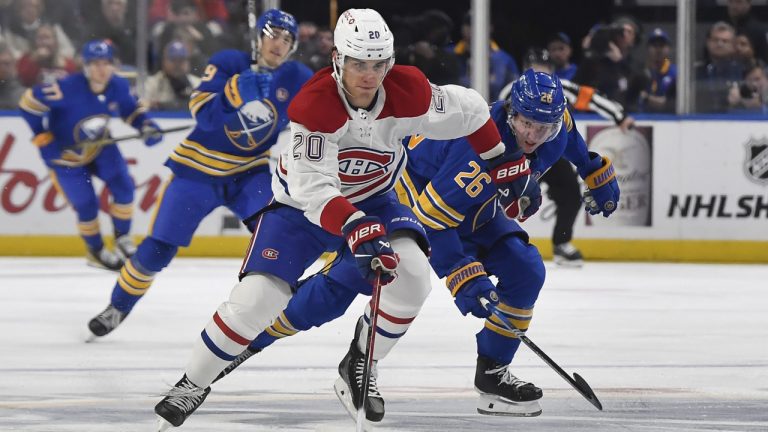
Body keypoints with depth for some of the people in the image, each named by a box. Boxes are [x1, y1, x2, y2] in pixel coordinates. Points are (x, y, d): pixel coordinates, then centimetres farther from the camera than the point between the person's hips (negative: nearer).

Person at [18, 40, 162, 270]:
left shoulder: (118, 87, -17)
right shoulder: (68, 88, -34)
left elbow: (132, 110, 3)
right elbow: (29, 102, -25)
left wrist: (147, 127, -16)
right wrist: (43, 138, -22)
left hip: (101, 147, 5)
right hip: (66, 155, -5)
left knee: (123, 188, -7)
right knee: (86, 204, -4)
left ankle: (122, 239, 16)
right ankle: (96, 251, 22)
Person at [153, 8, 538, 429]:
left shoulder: (408, 92, -23)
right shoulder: (313, 105, -34)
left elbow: (469, 110, -5)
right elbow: (312, 188, -39)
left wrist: (506, 166, -1)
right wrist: (356, 232, -51)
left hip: (372, 198, 3)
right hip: (300, 205, -3)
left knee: (411, 272, -22)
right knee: (256, 297, -16)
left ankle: (359, 366, 0)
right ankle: (193, 383, 5)